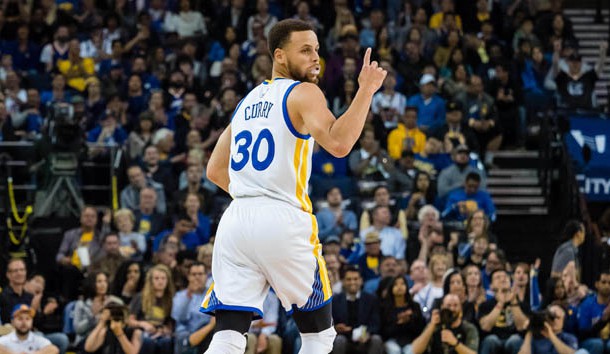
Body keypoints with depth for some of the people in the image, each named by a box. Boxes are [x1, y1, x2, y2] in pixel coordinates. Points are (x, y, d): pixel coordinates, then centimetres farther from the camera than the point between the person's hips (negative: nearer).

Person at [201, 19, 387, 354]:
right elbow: (338, 143, -20)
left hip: (235, 219, 6)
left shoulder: (247, 101, 21)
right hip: (282, 222, -6)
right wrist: (366, 89, -13)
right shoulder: (303, 93, -1)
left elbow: (215, 171, 26)